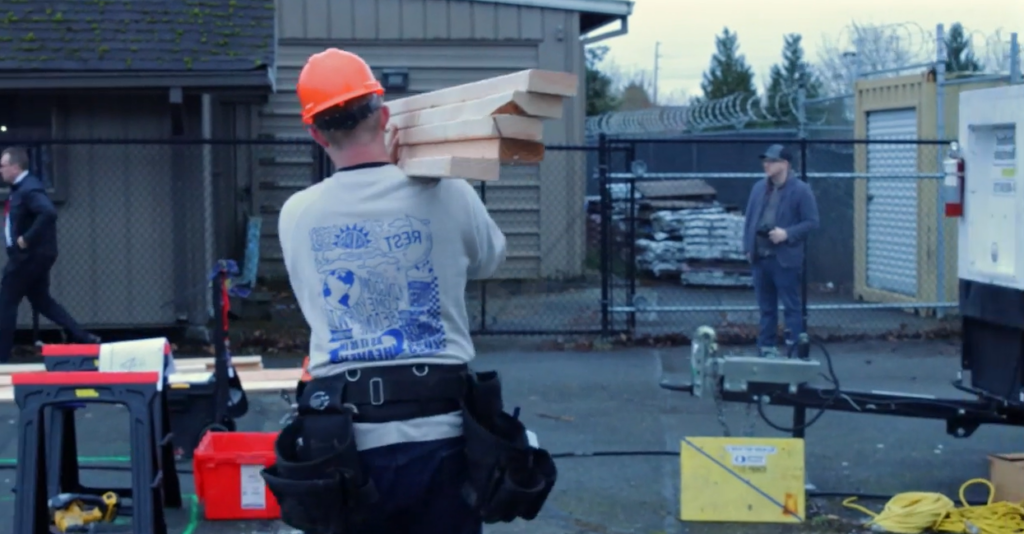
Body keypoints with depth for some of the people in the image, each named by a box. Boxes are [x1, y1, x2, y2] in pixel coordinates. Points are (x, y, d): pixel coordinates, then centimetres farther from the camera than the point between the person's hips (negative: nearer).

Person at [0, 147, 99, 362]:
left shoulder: (29, 189, -19)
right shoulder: (20, 188, 12)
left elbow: (49, 213, -34)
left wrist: (27, 239, -28)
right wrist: (23, 238, 9)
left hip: (30, 256, -10)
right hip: (30, 255, 10)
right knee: (41, 300, 16)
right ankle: (83, 338, 13)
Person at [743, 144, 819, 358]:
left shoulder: (801, 190, -7)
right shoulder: (759, 188, 12)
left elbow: (811, 222, -7)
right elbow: (749, 219, 16)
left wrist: (787, 233, -19)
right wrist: (748, 247, 7)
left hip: (785, 259, -6)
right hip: (760, 257, 6)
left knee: (791, 306, -1)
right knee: (766, 306, 13)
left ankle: (795, 351, 2)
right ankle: (767, 347, 20)